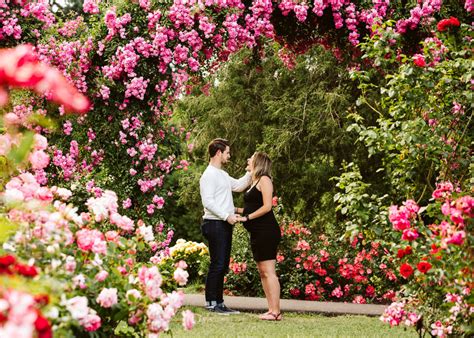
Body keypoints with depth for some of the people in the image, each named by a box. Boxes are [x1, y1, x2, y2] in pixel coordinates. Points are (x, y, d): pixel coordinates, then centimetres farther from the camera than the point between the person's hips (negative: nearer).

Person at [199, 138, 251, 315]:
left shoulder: (222, 174, 19)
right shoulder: (209, 175, -11)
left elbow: (239, 185, 31)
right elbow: (208, 202, -19)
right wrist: (227, 216, -21)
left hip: (225, 225, 10)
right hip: (215, 224, -10)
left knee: (222, 266, 11)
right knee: (217, 264, -10)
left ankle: (219, 302, 15)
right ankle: (211, 303, -6)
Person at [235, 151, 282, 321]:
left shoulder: (264, 180, -7)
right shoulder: (254, 182, 19)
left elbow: (267, 206, -15)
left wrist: (247, 217, -14)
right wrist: (236, 209, 13)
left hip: (266, 231, -10)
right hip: (257, 233, 10)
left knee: (268, 271, -11)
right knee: (262, 272, 8)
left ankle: (276, 311, -12)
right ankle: (271, 310, 10)